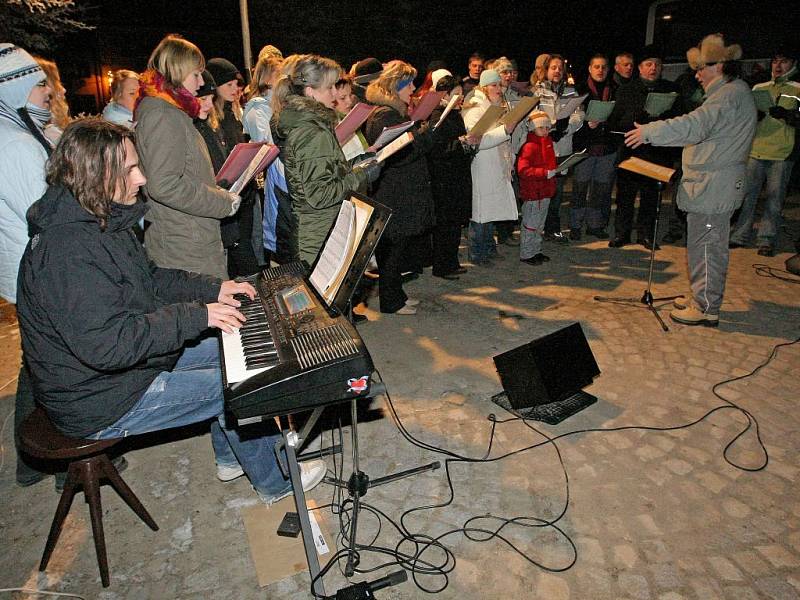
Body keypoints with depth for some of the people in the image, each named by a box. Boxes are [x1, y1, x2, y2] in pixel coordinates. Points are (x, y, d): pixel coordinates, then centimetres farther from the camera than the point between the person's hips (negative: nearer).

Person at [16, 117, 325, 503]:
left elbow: (150, 278, 15)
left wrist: (213, 288, 4)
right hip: (98, 402, -10)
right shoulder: (67, 248, -31)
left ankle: (231, 456, 27)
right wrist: (196, 315, -30)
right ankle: (274, 481, 13)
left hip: (131, 356, 10)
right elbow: (104, 344, -36)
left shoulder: (98, 222, 4)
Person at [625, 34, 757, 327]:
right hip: (713, 186, 11)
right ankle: (703, 301, 27)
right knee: (710, 246, 16)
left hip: (712, 189, -11)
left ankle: (706, 309, 5)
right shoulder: (734, 92, 19)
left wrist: (650, 131, -26)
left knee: (706, 248, -4)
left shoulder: (730, 95, -16)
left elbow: (695, 126, -29)